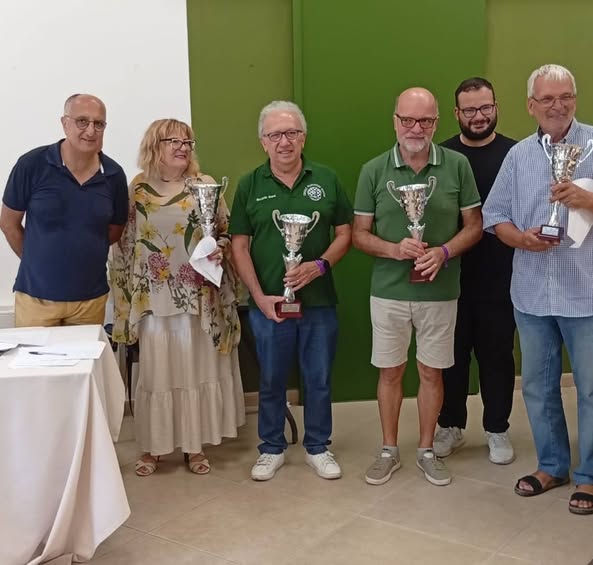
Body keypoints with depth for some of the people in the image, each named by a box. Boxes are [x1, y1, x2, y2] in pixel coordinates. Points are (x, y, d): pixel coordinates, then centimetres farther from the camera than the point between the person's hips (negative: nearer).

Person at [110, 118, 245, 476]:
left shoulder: (206, 185, 1)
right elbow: (124, 244, 8)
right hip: (154, 297, 1)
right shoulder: (137, 190, 4)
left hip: (199, 296, 0)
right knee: (156, 372, 7)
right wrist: (126, 296, 5)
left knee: (198, 369, 7)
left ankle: (196, 445, 22)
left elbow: (227, 232, 6)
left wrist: (219, 250, -16)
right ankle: (153, 447, 21)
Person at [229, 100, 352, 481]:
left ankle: (318, 447, 30)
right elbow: (240, 245, 0)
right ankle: (272, 449, 30)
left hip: (319, 301, 1)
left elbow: (345, 233, 4)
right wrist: (260, 297, -9)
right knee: (271, 380, 13)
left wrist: (321, 264, -15)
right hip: (269, 303, 0)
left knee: (319, 379, 12)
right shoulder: (250, 185, 0)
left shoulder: (326, 180, 1)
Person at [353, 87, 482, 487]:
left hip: (440, 292, 0)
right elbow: (359, 234, 1)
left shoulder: (457, 165, -4)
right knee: (390, 372, 11)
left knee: (432, 373, 11)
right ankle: (389, 451, 27)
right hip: (388, 292, 0)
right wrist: (395, 249, -18)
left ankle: (426, 451, 28)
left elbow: (474, 225, 2)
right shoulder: (373, 171, -3)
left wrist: (444, 252, -16)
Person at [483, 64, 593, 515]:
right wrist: (522, 238, -10)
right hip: (532, 292, 4)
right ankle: (552, 465, 32)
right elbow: (494, 216, 8)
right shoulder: (518, 155, 9)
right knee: (537, 385, 14)